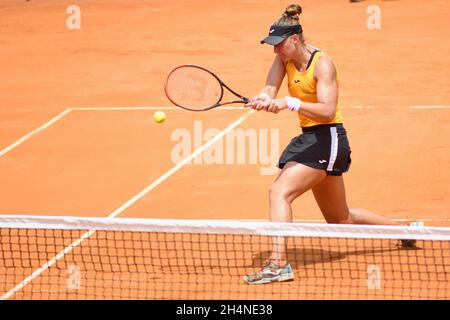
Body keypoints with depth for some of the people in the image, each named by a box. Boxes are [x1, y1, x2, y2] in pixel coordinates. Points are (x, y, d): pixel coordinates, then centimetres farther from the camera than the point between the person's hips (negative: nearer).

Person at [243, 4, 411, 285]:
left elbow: (327, 111, -28)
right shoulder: (284, 59, 2)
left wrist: (290, 103, -40)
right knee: (341, 220, 20)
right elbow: (271, 88, -10)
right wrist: (263, 99, -34)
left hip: (327, 139, -9)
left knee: (280, 191, -24)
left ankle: (278, 263, -32)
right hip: (308, 138, 9)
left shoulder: (322, 64, -19)